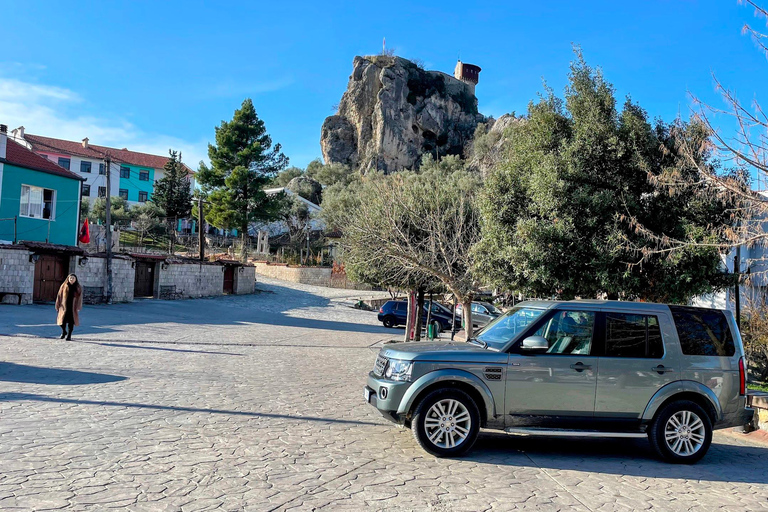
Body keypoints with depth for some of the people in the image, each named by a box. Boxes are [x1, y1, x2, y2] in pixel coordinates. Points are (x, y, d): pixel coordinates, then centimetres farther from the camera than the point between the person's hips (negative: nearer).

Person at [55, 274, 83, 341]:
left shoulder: (78, 288, 4)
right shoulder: (63, 286, 5)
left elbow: (80, 298, 0)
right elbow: (59, 296, 5)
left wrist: (78, 307, -9)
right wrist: (58, 306, 1)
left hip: (73, 307, 0)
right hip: (64, 306, 0)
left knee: (71, 322, 1)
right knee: (62, 320, 0)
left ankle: (69, 335, 12)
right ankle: (64, 331, 28)